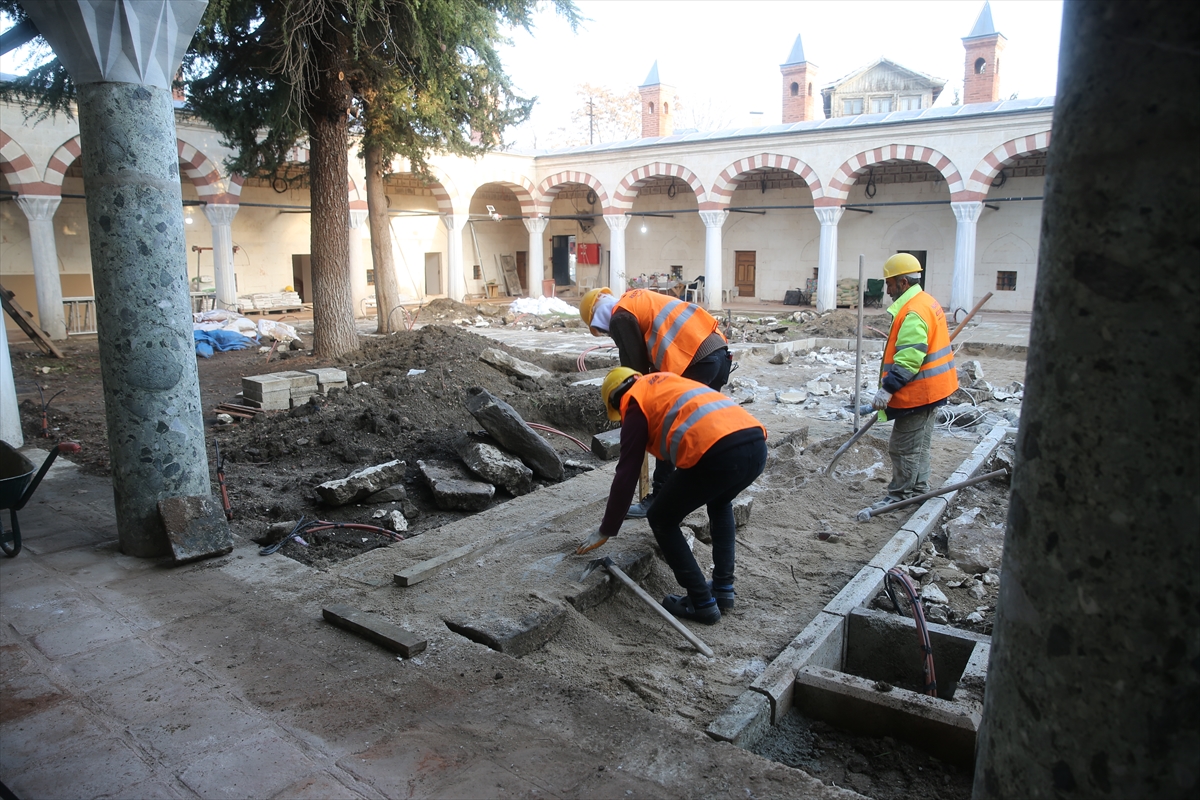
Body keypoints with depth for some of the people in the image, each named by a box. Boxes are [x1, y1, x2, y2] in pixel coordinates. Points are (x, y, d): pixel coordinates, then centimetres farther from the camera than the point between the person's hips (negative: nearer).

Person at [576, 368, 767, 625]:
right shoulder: (671, 382, 36)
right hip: (757, 444, 8)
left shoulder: (635, 406, 15)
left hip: (718, 454, -8)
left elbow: (626, 476, 12)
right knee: (720, 504, 37)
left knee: (662, 521, 15)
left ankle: (702, 603, 17)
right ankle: (724, 588, 33)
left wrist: (605, 531, 22)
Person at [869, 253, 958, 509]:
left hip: (918, 393, -11)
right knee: (918, 445, 20)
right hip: (929, 391, 11)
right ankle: (919, 491, 30)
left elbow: (908, 358, -28)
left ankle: (900, 496, 8)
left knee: (904, 447, -1)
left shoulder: (913, 312, -21)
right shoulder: (926, 302, 14)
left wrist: (887, 389, -27)